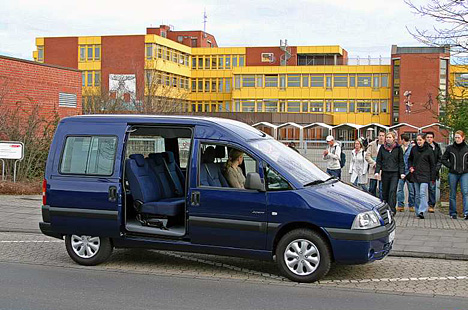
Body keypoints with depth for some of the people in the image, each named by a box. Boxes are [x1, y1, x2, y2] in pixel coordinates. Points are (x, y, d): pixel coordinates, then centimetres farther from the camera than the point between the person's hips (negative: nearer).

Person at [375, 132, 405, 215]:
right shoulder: (382, 148, 8)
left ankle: (392, 209, -13)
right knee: (385, 191, 8)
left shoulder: (398, 148, 4)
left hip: (395, 173, -2)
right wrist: (377, 171, -3)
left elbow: (401, 161, 6)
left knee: (392, 191, -12)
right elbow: (378, 161, 9)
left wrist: (402, 172, -3)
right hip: (385, 173, 2)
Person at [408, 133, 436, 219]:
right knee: (417, 195, 9)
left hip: (425, 175, -4)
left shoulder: (429, 150, -3)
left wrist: (433, 178, 0)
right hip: (415, 175, 4)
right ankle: (418, 211, 16)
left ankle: (422, 211, -22)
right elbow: (410, 159, 24)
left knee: (423, 194, -16)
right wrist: (410, 167, 4)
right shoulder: (414, 149, 7)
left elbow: (432, 165, 1)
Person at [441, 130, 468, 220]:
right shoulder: (450, 148, 4)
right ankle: (453, 213, 16)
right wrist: (450, 166, -3)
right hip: (453, 174, 1)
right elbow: (443, 159, 9)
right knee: (453, 194, 7)